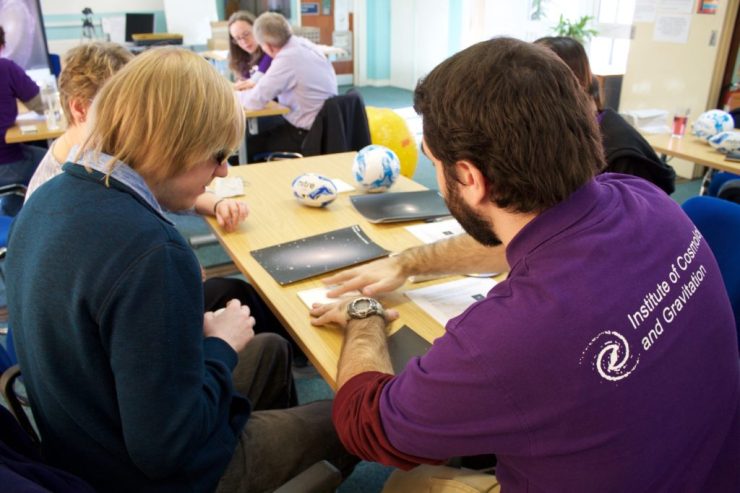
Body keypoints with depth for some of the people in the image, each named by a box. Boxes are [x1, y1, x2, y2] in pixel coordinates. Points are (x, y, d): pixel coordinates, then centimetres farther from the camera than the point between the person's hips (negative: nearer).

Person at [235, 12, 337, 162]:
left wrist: (232, 95, -2)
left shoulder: (287, 59, -24)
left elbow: (255, 101, -21)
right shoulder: (304, 44, 2)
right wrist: (256, 82, 13)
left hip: (307, 136, -9)